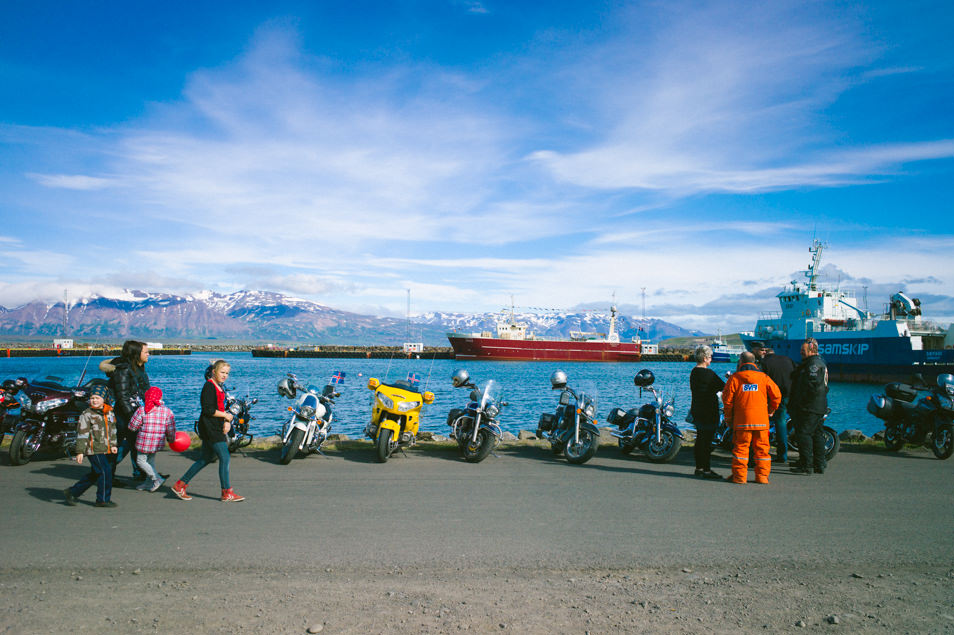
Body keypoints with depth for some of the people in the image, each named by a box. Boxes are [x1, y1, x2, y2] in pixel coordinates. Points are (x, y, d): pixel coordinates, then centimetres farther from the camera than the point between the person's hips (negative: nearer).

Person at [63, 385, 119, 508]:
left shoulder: (110, 413, 11)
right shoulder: (86, 414, -7)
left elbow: (112, 430, 19)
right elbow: (81, 434, -9)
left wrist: (113, 445, 9)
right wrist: (80, 451, -12)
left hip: (106, 450, 7)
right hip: (94, 450, -7)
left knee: (94, 475, 14)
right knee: (105, 472, -9)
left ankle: (72, 492, 29)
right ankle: (103, 499, 3)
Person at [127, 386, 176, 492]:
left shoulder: (141, 410, -12)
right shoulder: (167, 411, -6)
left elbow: (132, 427, -4)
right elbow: (171, 430, -2)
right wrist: (171, 440, 16)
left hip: (144, 442, -4)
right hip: (158, 443, 4)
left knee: (141, 460, 10)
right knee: (151, 460, 22)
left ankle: (157, 479, -2)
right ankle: (149, 483, 28)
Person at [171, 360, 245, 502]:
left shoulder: (219, 387, 15)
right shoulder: (209, 386, -14)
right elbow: (208, 409, -21)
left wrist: (227, 422, 2)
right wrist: (225, 415, -11)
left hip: (216, 428, 10)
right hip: (210, 428, -10)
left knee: (206, 458, 15)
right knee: (224, 458, -5)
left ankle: (180, 485, 23)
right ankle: (227, 493, 4)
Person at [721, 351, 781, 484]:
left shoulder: (734, 378, 0)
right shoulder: (764, 377, 5)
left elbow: (727, 399, 0)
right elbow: (776, 395, 5)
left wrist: (728, 417, 11)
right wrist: (770, 411, 20)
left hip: (741, 421, -1)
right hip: (761, 421, 1)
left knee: (740, 447, 6)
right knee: (762, 448, 9)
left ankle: (739, 476, 6)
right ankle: (762, 476, 12)